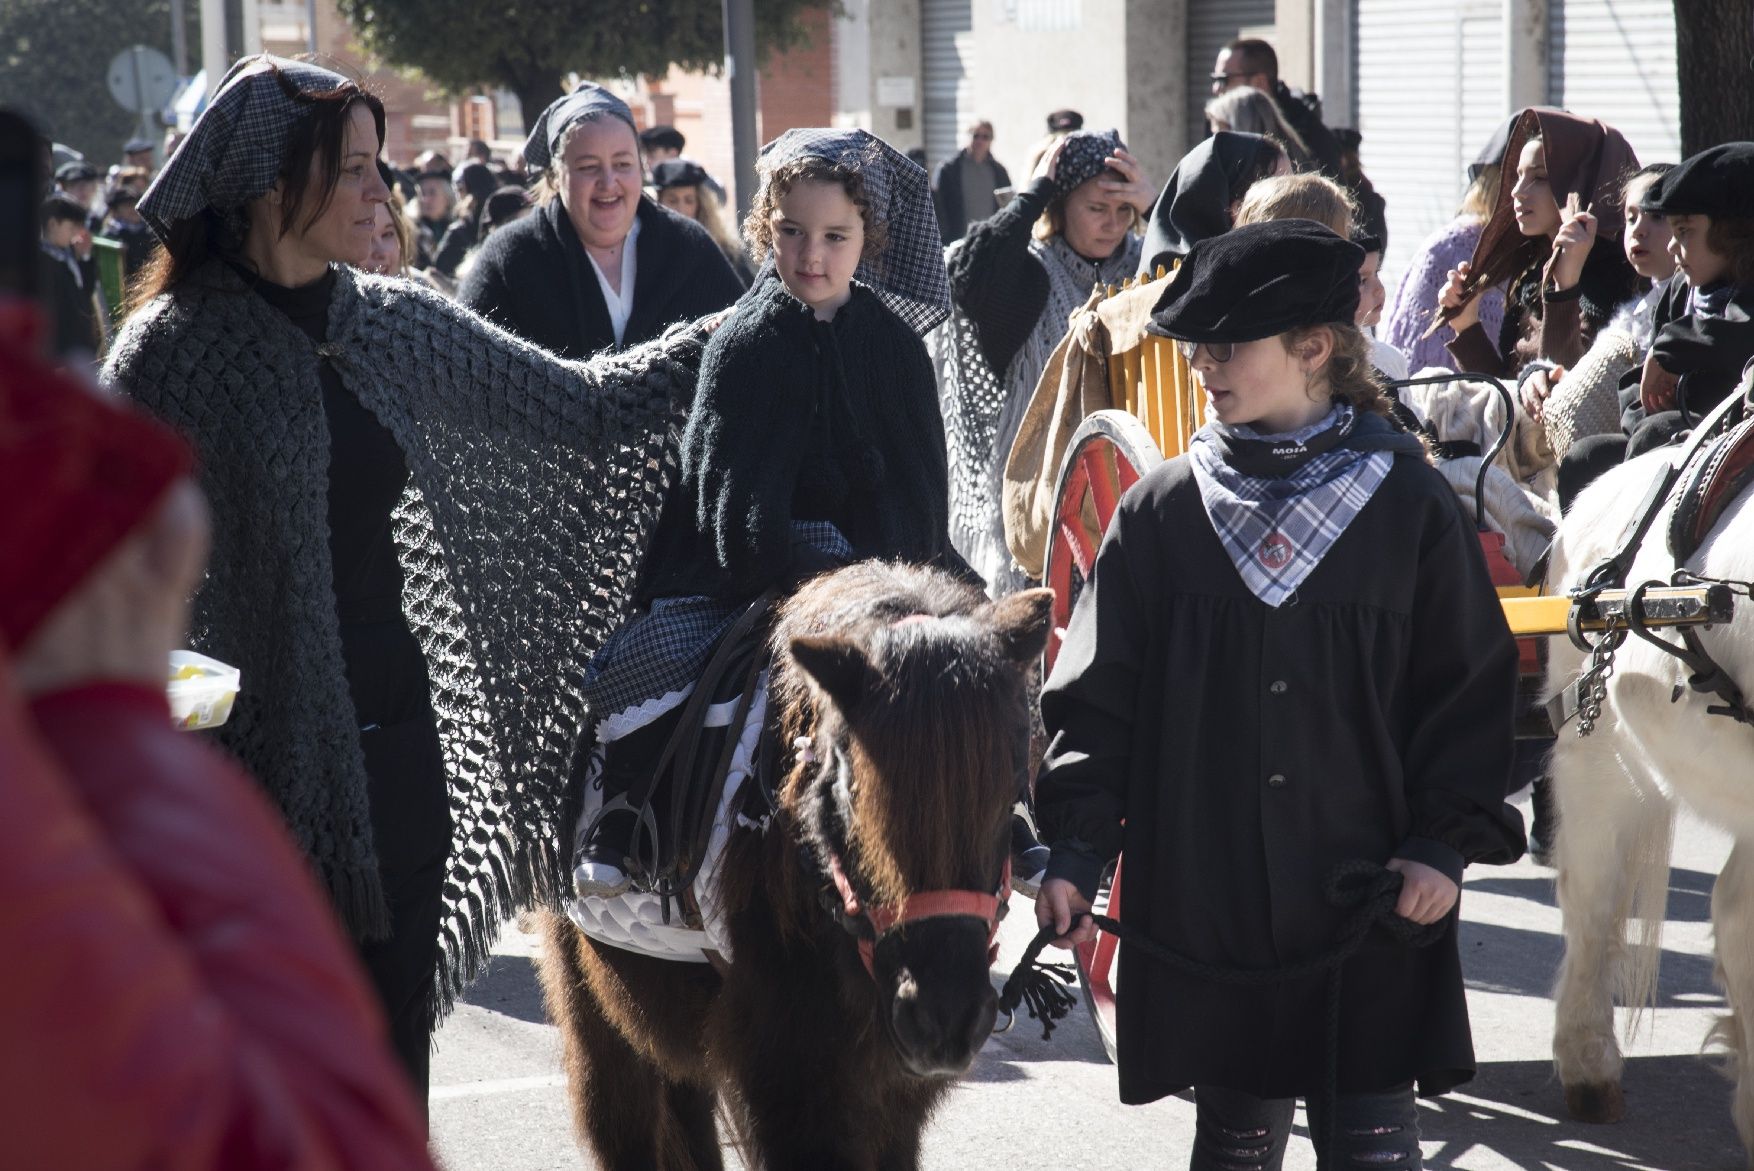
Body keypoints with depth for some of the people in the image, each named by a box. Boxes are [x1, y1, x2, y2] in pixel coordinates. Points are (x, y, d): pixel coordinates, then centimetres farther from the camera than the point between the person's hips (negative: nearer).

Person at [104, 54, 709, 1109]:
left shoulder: (400, 327, 7)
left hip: (397, 741, 5)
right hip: (260, 762, -5)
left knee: (392, 1057, 9)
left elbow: (579, 406, 15)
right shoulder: (174, 350, -8)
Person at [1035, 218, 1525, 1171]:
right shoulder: (1162, 512, 2)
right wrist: (1077, 849, -6)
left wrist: (1446, 841, -7)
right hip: (1205, 898, 1)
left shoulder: (1407, 504, 0)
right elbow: (1096, 697, 3)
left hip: (1372, 897, -1)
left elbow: (1471, 688, 3)